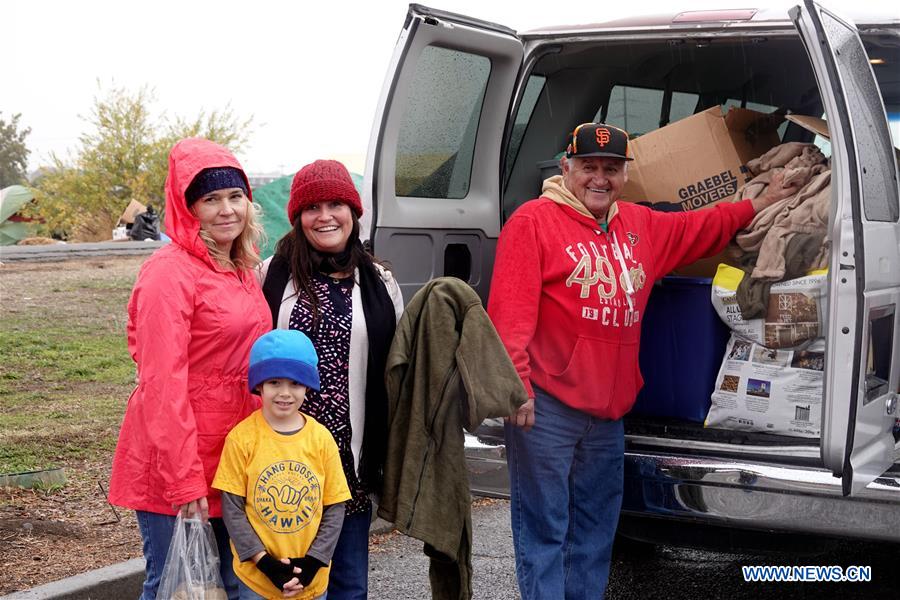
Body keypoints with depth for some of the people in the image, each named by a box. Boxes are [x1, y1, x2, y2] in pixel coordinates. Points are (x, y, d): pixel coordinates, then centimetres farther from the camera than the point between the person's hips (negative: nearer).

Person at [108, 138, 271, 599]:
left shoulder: (242, 270, 10)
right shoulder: (170, 271, -15)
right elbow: (161, 384, -20)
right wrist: (184, 480, -22)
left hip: (234, 457, 8)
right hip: (176, 463, -8)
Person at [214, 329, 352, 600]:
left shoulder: (321, 438, -4)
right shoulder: (242, 438, -9)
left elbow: (334, 508, 0)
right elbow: (232, 508, -7)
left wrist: (312, 562, -9)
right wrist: (263, 561, -13)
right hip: (257, 575, -2)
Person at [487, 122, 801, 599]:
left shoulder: (642, 226, 14)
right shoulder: (534, 221, -7)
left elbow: (700, 228, 32)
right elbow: (510, 309, -15)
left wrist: (761, 203, 35)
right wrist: (517, 382, -22)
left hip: (609, 413, 7)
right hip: (546, 406, -7)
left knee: (594, 536, 15)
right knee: (544, 533, -2)